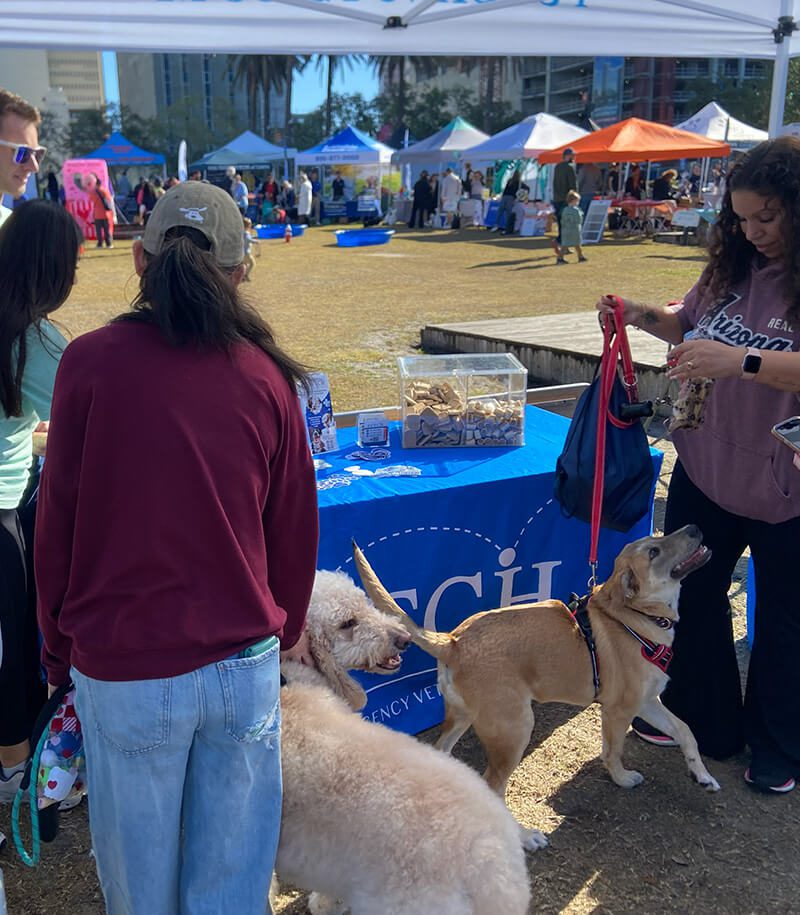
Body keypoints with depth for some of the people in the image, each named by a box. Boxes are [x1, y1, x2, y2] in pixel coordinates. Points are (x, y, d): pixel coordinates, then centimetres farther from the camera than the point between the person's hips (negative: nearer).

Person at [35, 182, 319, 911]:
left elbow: (58, 522, -4)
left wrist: (59, 649, 11)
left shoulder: (91, 362, -9)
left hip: (123, 668, -1)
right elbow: (295, 525, 4)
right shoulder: (266, 374, -3)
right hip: (245, 665, 2)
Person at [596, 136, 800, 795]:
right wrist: (648, 317, 0)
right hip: (706, 469, 6)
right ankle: (701, 721, 39)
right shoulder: (734, 265, 2)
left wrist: (743, 361, -38)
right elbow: (692, 325, 18)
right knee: (691, 594, 17)